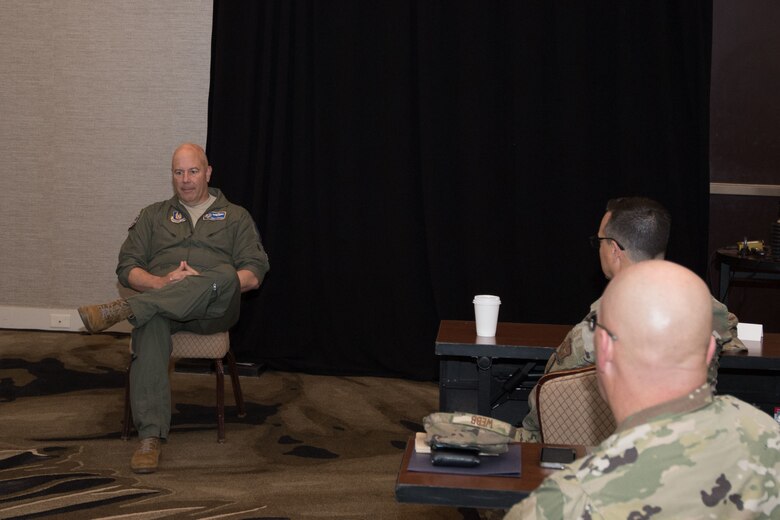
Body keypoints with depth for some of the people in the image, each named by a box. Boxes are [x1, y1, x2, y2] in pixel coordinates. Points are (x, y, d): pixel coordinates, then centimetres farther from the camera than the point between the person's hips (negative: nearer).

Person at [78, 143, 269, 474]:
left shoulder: (235, 217, 21)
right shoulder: (153, 216, 26)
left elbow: (253, 275, 8)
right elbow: (127, 269, 15)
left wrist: (205, 283, -10)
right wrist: (161, 282, -8)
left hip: (215, 308, -1)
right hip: (159, 298, 1)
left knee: (223, 275, -38)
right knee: (151, 324, -38)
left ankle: (123, 310, -46)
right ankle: (150, 437, -44)